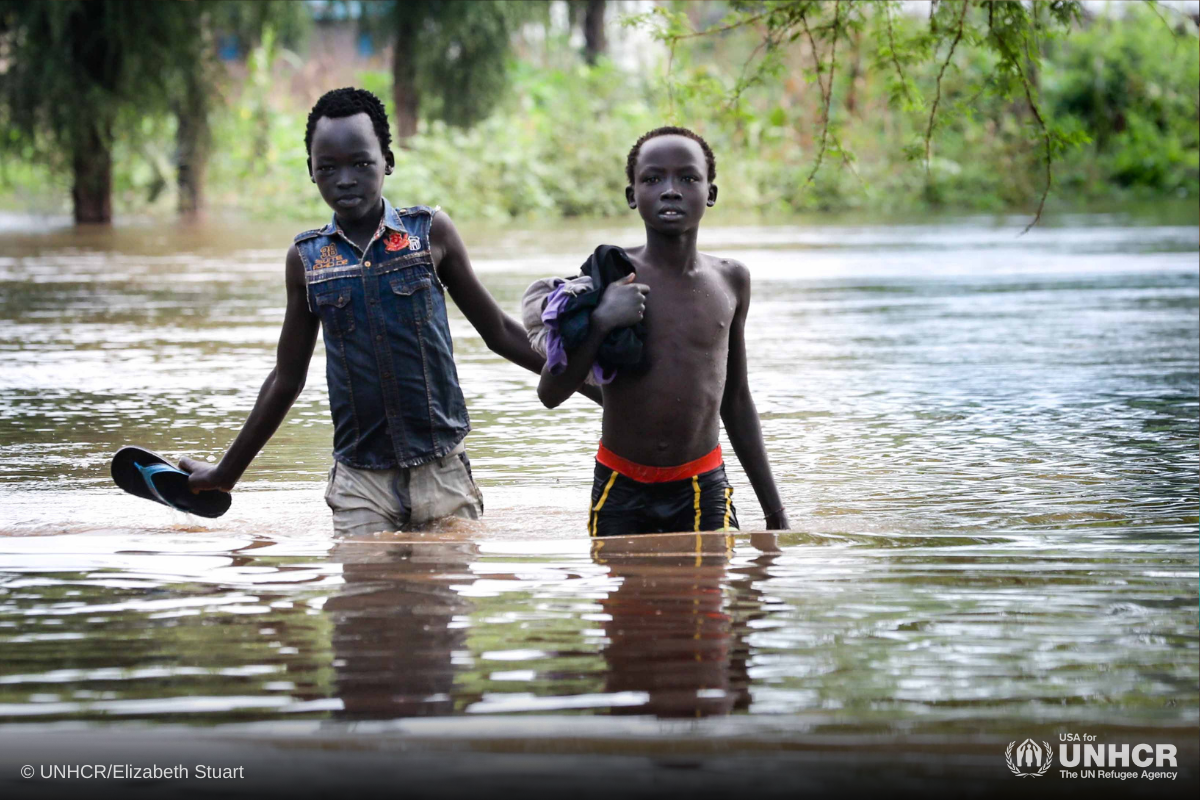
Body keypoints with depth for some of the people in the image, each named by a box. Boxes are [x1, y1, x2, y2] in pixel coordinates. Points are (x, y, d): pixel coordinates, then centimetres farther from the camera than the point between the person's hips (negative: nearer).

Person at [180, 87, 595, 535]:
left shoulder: (431, 234, 2)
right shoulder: (306, 259, 6)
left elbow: (498, 332, 11)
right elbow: (288, 377, 16)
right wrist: (227, 472, 19)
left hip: (440, 469, -1)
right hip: (360, 479, 1)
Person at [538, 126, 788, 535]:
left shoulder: (730, 280, 5)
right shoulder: (611, 276, -5)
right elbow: (551, 393, -7)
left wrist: (773, 506, 17)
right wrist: (601, 321, -22)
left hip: (703, 489, 2)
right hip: (620, 488, -2)